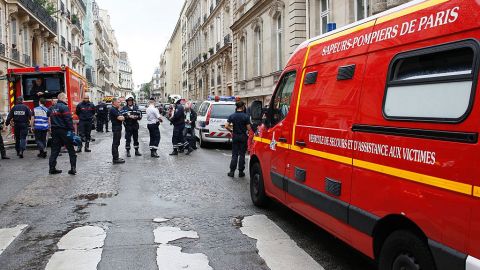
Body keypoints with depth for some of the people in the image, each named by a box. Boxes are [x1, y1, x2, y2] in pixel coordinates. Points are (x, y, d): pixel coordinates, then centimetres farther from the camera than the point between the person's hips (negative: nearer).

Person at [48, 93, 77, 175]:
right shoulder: (64, 107, -11)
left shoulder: (52, 108, 16)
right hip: (64, 131, -8)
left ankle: (52, 168, 9)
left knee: (55, 150, 10)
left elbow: (51, 119, 21)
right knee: (71, 149, 0)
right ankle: (73, 168, -3)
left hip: (54, 131, 8)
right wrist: (72, 130, -17)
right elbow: (68, 120, -18)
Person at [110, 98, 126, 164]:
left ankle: (116, 157, 22)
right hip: (116, 128, -10)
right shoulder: (113, 109, -13)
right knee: (115, 143, -7)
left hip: (118, 128, 10)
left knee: (116, 143, 15)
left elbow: (122, 117, 19)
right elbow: (119, 118, -18)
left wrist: (122, 117, -3)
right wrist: (124, 117, 1)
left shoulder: (117, 109, 19)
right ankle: (115, 159, -6)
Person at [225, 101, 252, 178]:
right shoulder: (246, 116, -11)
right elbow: (249, 128, -13)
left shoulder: (232, 116, -2)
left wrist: (231, 131, 9)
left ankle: (232, 171, 6)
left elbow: (226, 126, -7)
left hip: (235, 136, 2)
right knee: (242, 154, 5)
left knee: (234, 154, 8)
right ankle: (241, 172, 9)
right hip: (243, 137, -2)